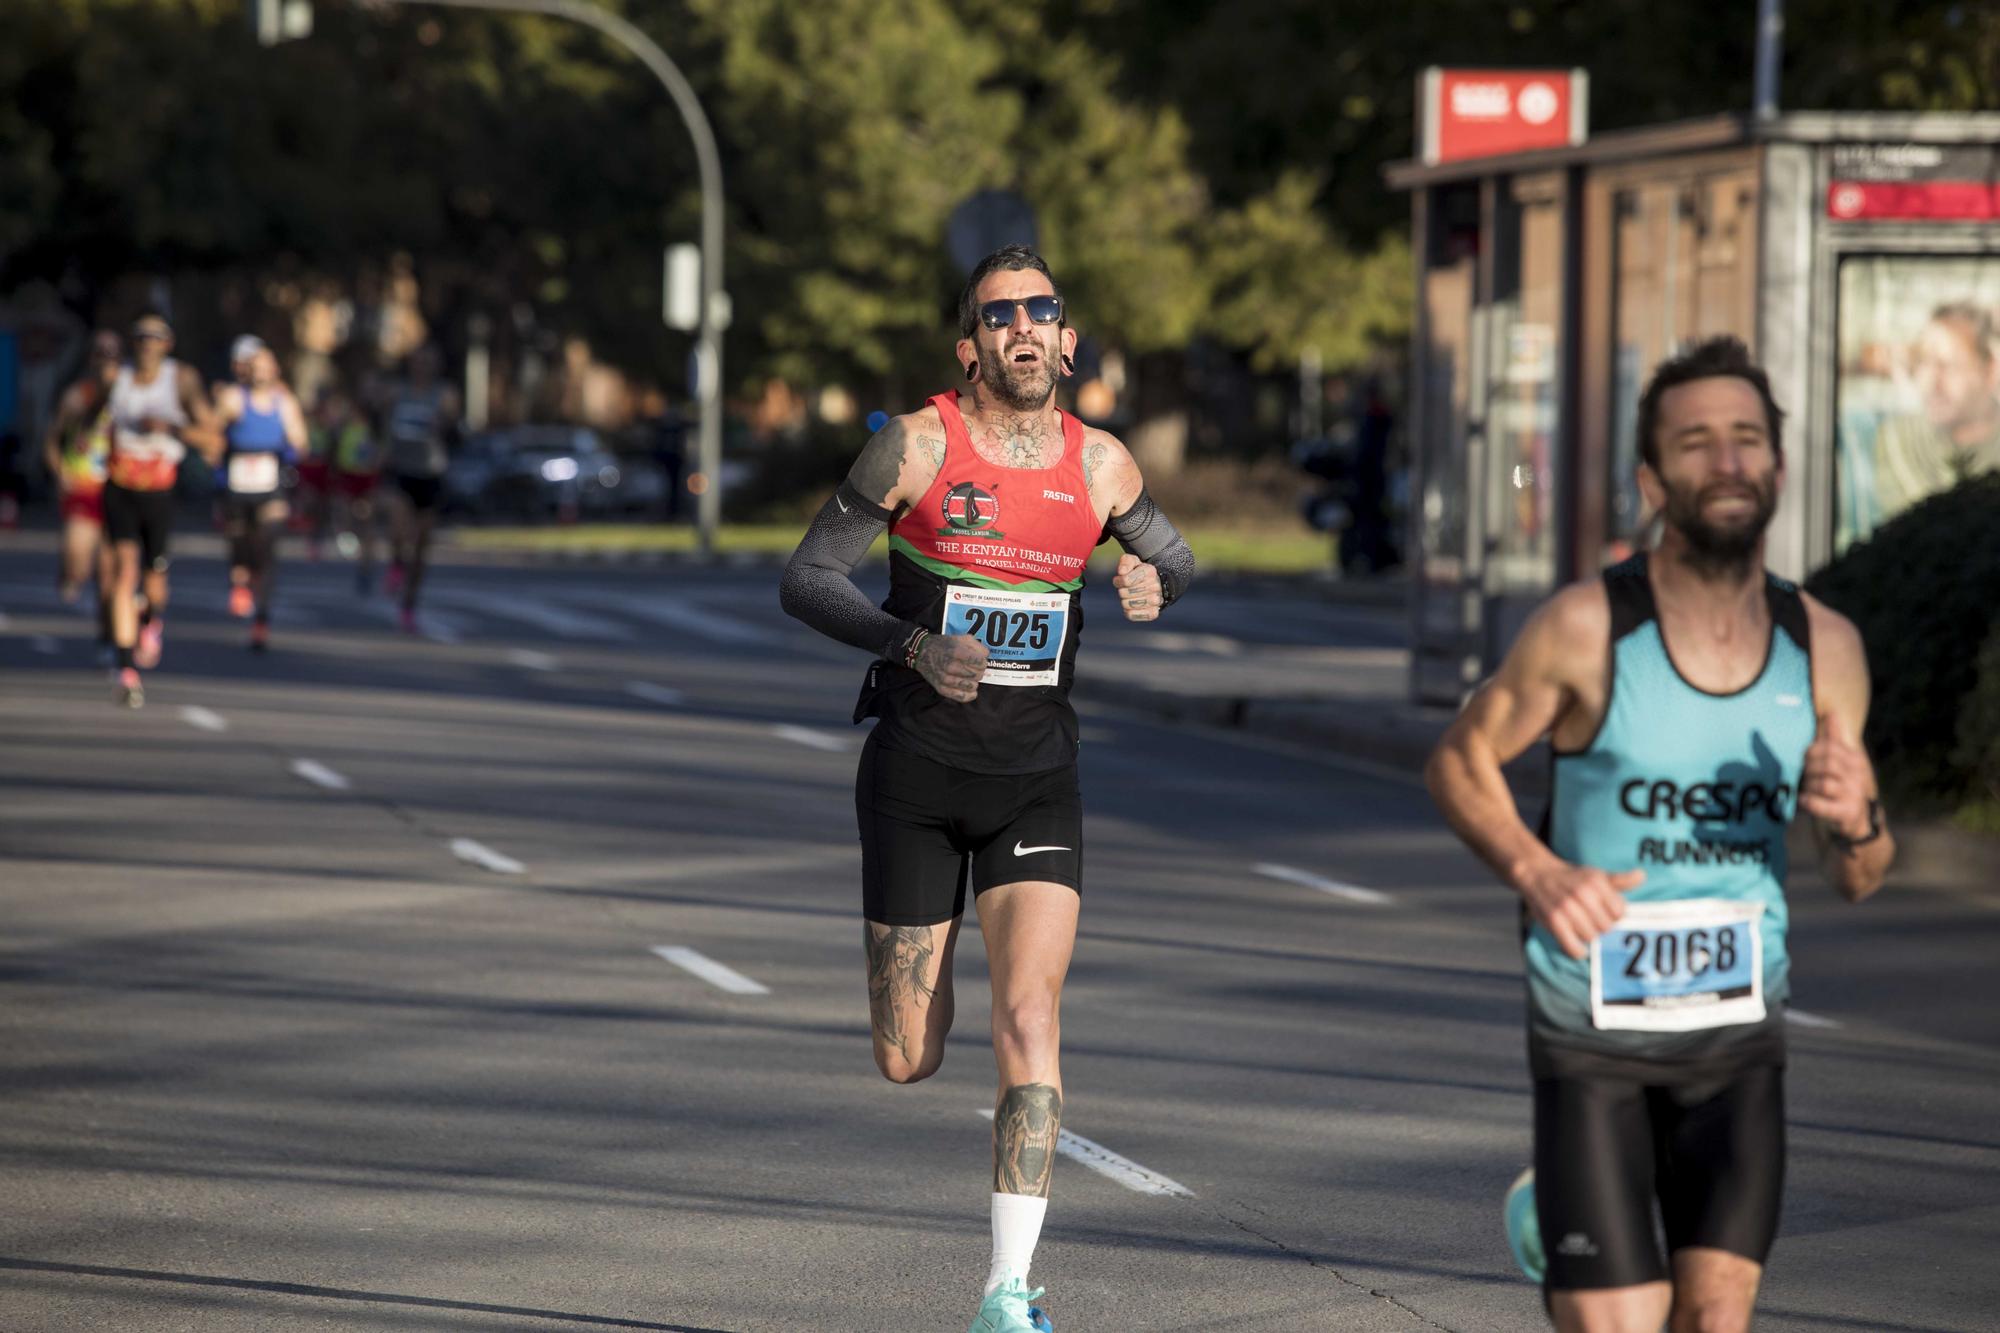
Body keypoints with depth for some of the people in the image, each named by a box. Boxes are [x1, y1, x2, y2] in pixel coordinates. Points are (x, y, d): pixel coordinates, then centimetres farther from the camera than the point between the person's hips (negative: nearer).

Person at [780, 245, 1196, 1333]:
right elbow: (805, 579, -8)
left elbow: (1174, 559, 19)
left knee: (1028, 1019, -17)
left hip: (1036, 782, 1)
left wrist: (1150, 588, -6)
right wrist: (915, 646, -24)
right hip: (916, 772, -1)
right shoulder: (916, 445, -8)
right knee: (908, 1062, 4)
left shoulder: (1100, 464, 2)